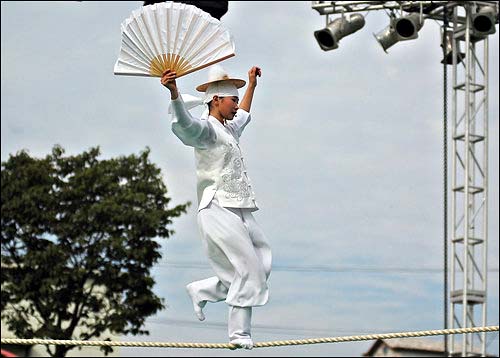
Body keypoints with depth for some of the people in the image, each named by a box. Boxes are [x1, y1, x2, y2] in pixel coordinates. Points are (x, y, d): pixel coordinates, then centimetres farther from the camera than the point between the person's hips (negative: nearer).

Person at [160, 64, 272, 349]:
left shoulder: (229, 129, 23)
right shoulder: (206, 128, -7)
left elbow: (243, 116, 46)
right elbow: (184, 123, -29)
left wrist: (253, 84, 51)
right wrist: (174, 93, -47)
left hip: (241, 213, 9)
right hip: (219, 209, -9)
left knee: (262, 265, 6)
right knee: (248, 269, -10)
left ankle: (202, 291, 15)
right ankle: (240, 334, -3)